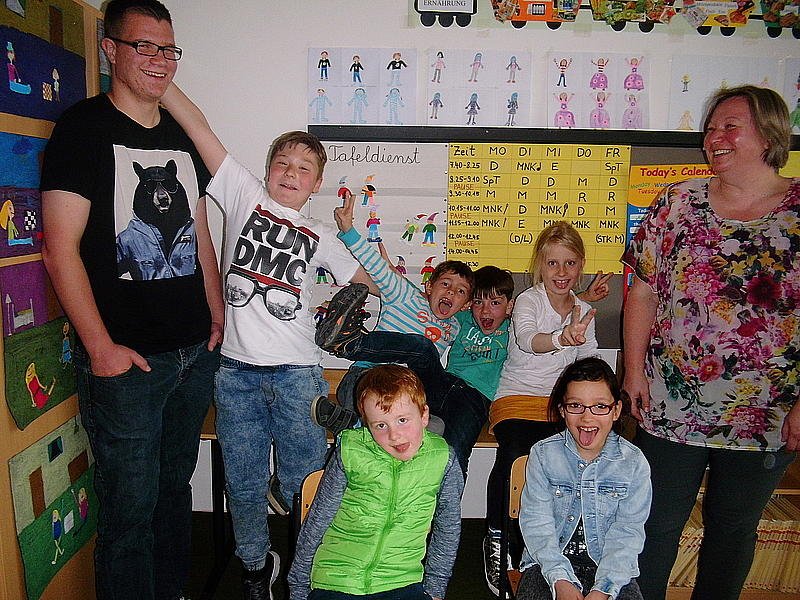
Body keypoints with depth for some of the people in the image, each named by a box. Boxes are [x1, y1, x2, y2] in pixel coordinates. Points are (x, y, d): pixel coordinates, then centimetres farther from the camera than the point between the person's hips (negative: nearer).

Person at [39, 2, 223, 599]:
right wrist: (100, 347, -14)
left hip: (195, 352, 6)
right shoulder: (84, 128, -5)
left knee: (176, 487, 20)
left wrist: (218, 320, 11)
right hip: (127, 359, -6)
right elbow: (60, 248, -11)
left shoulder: (181, 137, 14)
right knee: (131, 505, 5)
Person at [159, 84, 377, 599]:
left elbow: (366, 285, 19)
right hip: (237, 370, 0)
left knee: (307, 480, 2)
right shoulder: (245, 196, 7)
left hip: (297, 373, 1)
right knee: (244, 484, 11)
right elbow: (199, 126, 0)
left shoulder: (321, 237, 11)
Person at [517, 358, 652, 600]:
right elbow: (536, 521, -8)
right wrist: (560, 580, -20)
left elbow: (628, 530, -6)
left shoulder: (633, 462, -3)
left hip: (611, 569, 1)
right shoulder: (543, 454, -5)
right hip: (548, 563, -1)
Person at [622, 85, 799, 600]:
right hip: (670, 408, 1)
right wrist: (634, 371, -3)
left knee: (734, 532, 19)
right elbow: (643, 291, 2)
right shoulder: (679, 202, 0)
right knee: (656, 528, 11)